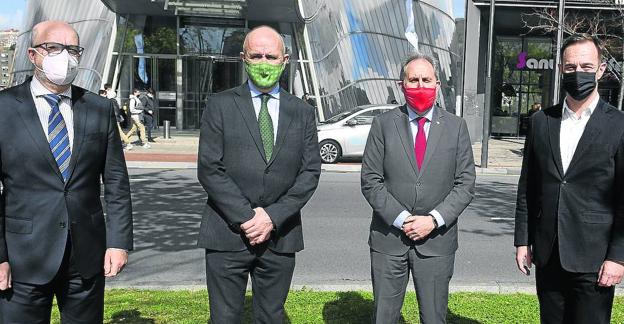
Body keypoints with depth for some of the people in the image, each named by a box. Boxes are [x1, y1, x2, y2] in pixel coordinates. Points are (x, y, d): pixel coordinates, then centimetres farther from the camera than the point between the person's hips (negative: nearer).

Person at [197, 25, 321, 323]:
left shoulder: (302, 112, 7)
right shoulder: (220, 105, 0)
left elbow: (310, 172, 2)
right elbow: (209, 169, -6)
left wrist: (273, 217, -10)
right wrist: (246, 218, -13)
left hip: (280, 236, 2)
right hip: (228, 234, -2)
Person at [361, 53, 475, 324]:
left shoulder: (456, 126, 4)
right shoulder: (384, 124, 1)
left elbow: (465, 183, 1)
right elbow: (370, 181, -3)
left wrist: (434, 220, -11)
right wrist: (401, 219, -12)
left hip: (437, 240, 1)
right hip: (388, 238, 0)